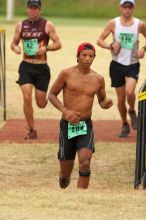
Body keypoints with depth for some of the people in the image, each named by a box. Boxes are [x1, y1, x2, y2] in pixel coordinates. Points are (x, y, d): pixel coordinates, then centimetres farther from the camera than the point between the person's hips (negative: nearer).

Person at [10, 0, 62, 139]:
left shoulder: (47, 25, -2)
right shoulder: (21, 25, 5)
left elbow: (58, 44, -2)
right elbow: (13, 43, 14)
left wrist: (46, 48, -21)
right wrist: (15, 48, -10)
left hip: (42, 67, -1)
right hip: (26, 66, 1)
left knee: (41, 104, 4)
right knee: (27, 98, -14)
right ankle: (31, 130, 0)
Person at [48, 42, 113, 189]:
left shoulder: (98, 79, 3)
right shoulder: (67, 74, -5)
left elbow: (101, 101, 18)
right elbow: (51, 94, 1)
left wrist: (106, 104, -7)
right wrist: (65, 110, -14)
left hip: (86, 126, 1)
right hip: (67, 125, -1)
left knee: (85, 163, -22)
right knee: (65, 171, 9)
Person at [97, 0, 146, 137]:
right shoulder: (113, 23, -2)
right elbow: (100, 40, 2)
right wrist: (110, 46, -17)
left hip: (133, 65, -1)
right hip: (117, 64, 1)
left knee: (129, 92, -24)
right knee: (121, 98, 5)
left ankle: (132, 111, 8)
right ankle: (125, 125, 25)